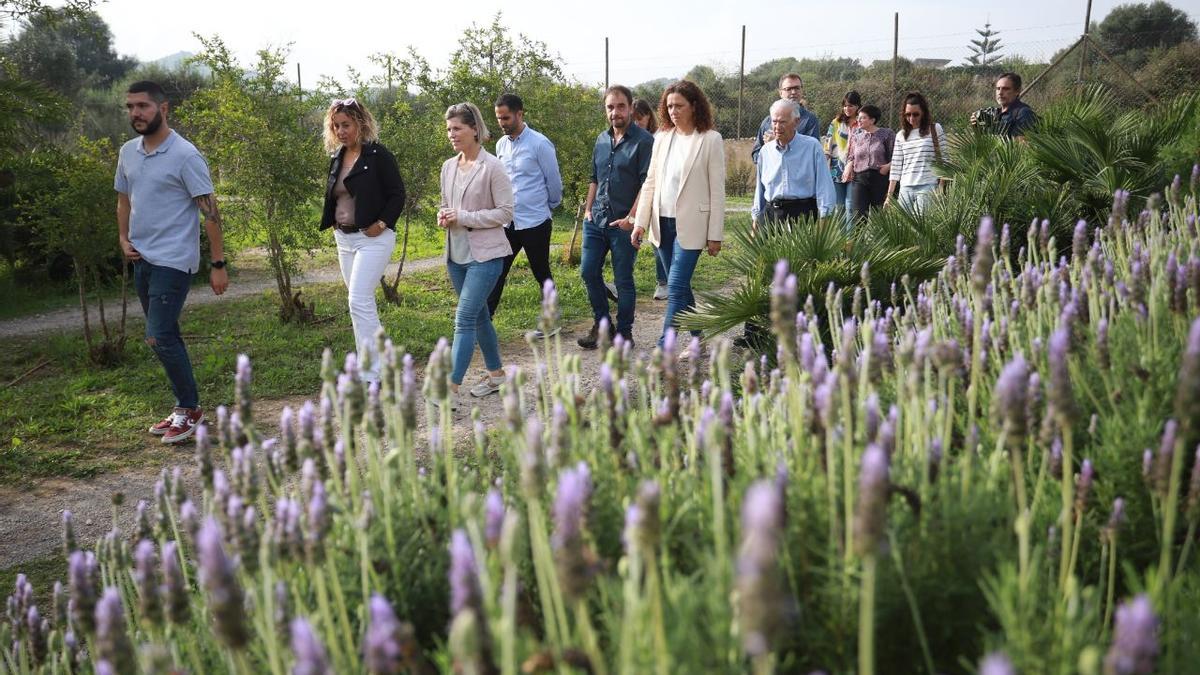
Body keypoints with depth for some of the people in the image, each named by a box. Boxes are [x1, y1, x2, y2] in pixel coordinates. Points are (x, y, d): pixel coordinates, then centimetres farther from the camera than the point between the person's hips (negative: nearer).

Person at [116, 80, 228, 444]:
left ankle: (189, 408, 4)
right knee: (164, 337, 13)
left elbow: (210, 211, -13)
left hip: (173, 261, -8)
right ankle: (186, 407, 24)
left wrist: (218, 264, -15)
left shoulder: (185, 155, -13)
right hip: (142, 260, 8)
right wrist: (123, 238, 5)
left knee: (160, 338, -12)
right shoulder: (128, 152, 9)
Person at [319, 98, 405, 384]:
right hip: (344, 239, 8)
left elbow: (398, 195, -9)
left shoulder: (378, 155, -9)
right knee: (362, 303, 12)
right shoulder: (337, 158, 12)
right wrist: (333, 223, 9)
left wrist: (381, 224, -17)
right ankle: (381, 361, 23)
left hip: (373, 238, -8)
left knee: (359, 301, -16)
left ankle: (370, 375, -10)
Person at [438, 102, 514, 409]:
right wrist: (443, 216, -4)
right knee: (479, 315, 16)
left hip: (485, 254, -7)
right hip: (457, 253, 7)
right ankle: (496, 374, 31)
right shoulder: (449, 167, 8)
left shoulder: (492, 167, -12)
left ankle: (451, 391, -13)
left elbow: (506, 212, -12)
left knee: (464, 318, -13)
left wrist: (464, 218, -18)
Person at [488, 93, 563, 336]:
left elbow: (554, 181, -5)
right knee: (497, 272, 3)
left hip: (534, 222, -5)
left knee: (542, 274, 8)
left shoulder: (540, 144, -13)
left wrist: (550, 206, 9)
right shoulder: (501, 145, 7)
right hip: (507, 222, 5)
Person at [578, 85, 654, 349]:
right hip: (596, 219, 6)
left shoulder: (643, 141, -9)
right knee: (588, 272, 7)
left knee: (623, 280, 2)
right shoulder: (602, 140, 12)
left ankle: (624, 332, 16)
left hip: (623, 223, -6)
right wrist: (588, 209, 11)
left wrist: (631, 218, -17)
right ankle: (602, 324, 23)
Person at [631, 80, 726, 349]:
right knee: (680, 286, 13)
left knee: (676, 286, -11)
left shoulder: (710, 139, -6)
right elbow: (650, 183, 10)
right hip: (662, 223, 6)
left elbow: (717, 190, -7)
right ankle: (698, 339, 27)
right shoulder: (662, 138, 8)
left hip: (690, 224, -6)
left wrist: (715, 235, -9)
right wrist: (640, 222, 4)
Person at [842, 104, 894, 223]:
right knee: (859, 215, -10)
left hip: (880, 178, -2)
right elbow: (850, 156, 21)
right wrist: (849, 164, 2)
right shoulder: (856, 135, 14)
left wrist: (888, 166, -14)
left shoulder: (887, 134, 2)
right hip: (859, 178, 2)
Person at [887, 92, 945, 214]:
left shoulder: (935, 129, 4)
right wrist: (889, 196, 10)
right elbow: (896, 168, 13)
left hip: (928, 187, -3)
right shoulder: (901, 135, 14)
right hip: (905, 189, 4)